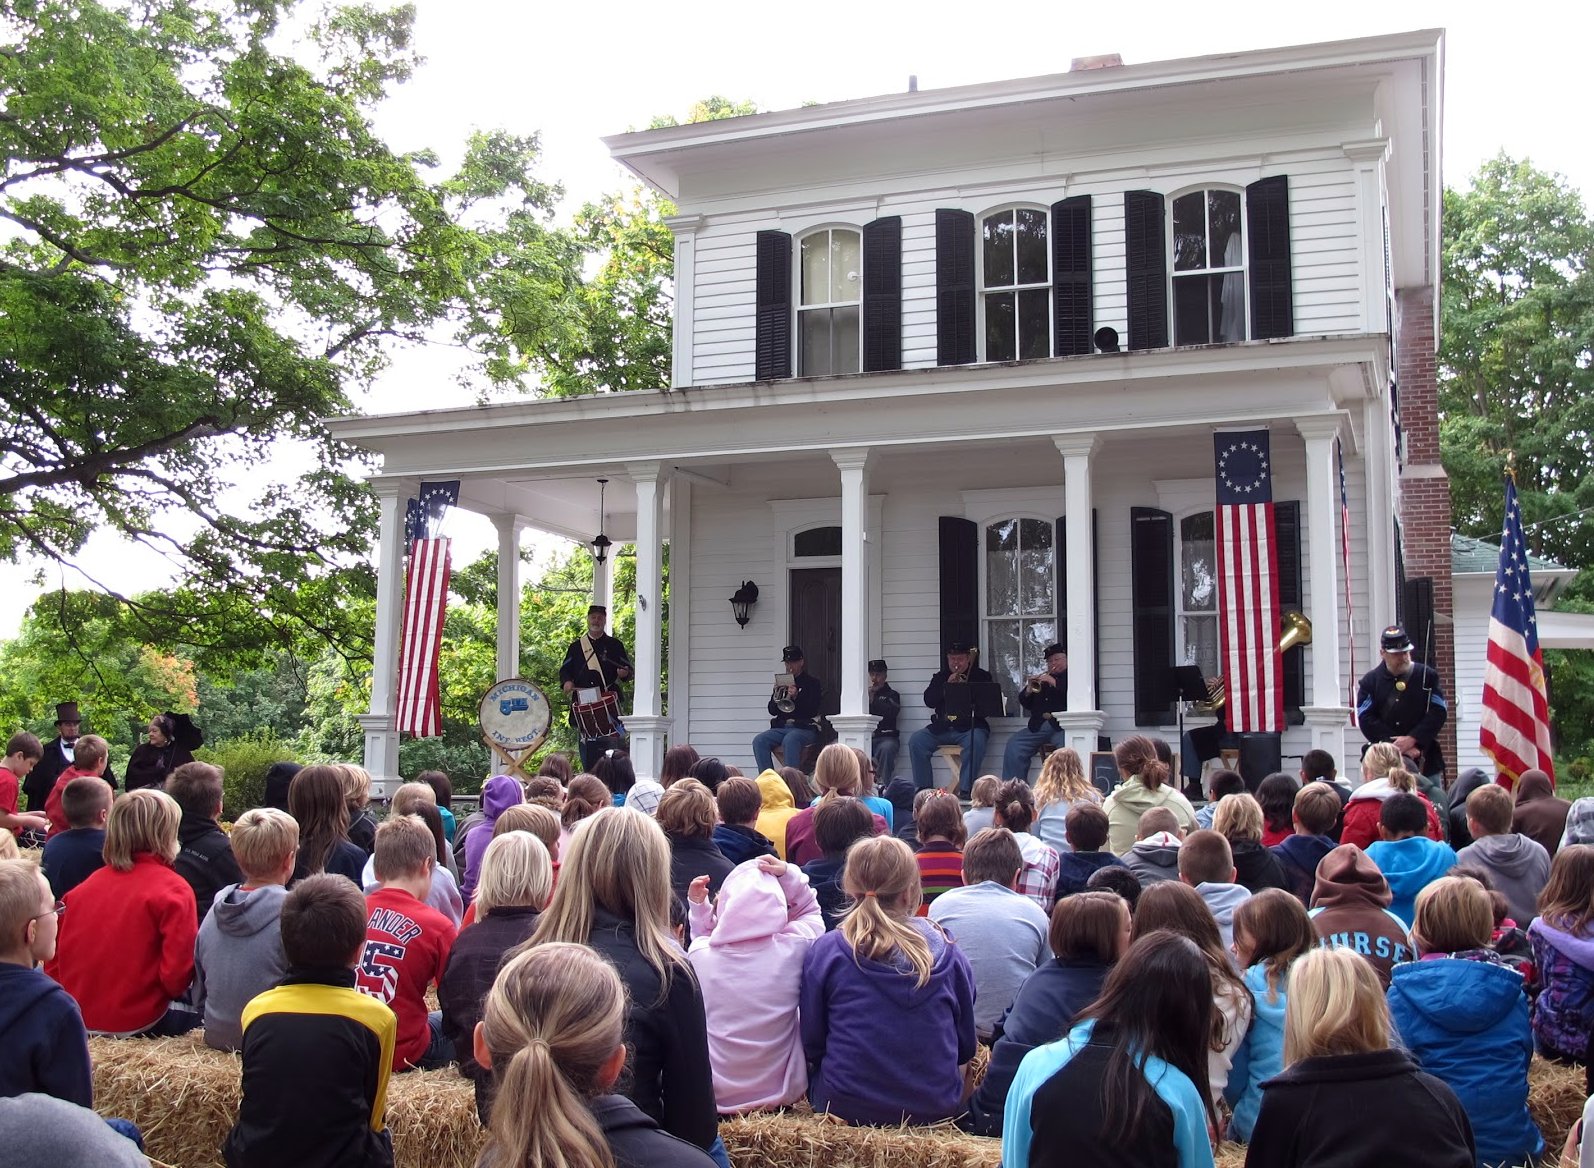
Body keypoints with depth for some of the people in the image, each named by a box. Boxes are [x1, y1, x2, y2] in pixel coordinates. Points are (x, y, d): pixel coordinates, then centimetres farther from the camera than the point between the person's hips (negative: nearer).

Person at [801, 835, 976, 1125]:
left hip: (845, 1109, -2)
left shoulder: (824, 951, -9)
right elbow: (966, 1046, 6)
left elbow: (811, 1042, 0)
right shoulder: (947, 953, -4)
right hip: (937, 1109, 2)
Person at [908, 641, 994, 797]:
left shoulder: (981, 676, 8)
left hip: (969, 727, -3)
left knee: (976, 740, -36)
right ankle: (923, 788, -10)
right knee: (916, 740, -17)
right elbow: (929, 700, 4)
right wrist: (947, 685, -9)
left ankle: (965, 789, -30)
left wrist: (967, 692, -15)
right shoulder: (941, 677, 18)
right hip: (942, 727, 4)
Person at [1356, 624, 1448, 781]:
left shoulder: (1427, 676, 6)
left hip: (1425, 760, 1)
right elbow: (1367, 720, -3)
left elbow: (1439, 712, -2)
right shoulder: (1370, 680, 5)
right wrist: (1399, 746, -11)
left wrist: (1412, 739, -13)